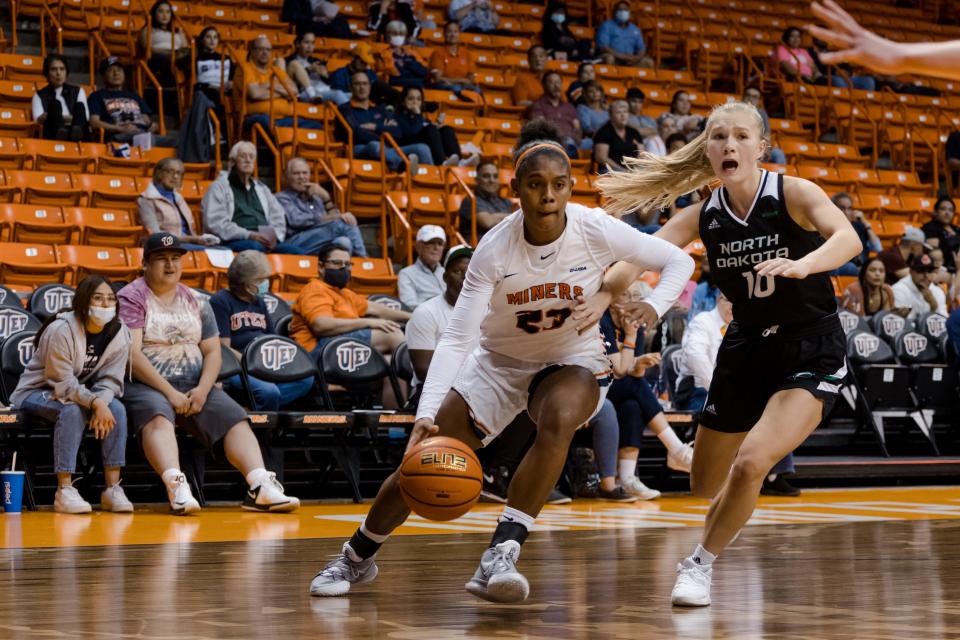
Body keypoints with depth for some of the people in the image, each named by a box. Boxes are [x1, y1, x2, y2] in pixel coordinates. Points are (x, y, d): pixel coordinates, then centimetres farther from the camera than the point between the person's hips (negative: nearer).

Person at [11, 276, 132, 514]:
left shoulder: (119, 333, -7)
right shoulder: (61, 330, -25)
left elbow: (110, 379, -7)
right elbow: (62, 383, -26)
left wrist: (101, 403, -28)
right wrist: (95, 403, -39)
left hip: (81, 393, 5)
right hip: (36, 392, -5)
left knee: (116, 408, -22)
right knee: (72, 410, -35)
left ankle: (112, 488, -21)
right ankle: (64, 490, -35)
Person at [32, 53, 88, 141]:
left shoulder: (78, 91, 22)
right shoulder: (39, 95, 18)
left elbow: (84, 117, 6)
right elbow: (39, 119, -1)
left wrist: (58, 117, -4)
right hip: (53, 135, -2)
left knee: (80, 105, -23)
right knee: (55, 104, -25)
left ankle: (76, 132, -57)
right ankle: (60, 133, -57)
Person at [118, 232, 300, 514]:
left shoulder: (196, 302, 17)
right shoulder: (131, 298, -1)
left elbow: (212, 351, 12)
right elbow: (131, 354, -12)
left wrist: (202, 390, -8)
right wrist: (169, 392, -19)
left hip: (194, 386, 6)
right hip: (145, 385, -5)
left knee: (234, 418, -18)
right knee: (157, 416, -38)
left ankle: (261, 487, -33)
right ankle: (176, 487, -57)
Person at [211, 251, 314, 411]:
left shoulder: (259, 302, 22)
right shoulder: (220, 301, -2)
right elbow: (223, 349, -9)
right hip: (235, 371, -8)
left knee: (305, 380, -19)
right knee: (269, 392, -36)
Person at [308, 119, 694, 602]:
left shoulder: (597, 231, -23)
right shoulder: (495, 249, -24)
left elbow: (679, 261, -10)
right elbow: (456, 337, -25)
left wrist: (652, 307, -31)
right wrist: (426, 413, -37)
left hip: (572, 360, -1)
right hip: (500, 361, 1)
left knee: (559, 421, -37)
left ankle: (500, 557, -33)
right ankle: (357, 558, 27)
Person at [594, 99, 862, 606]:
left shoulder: (793, 193, -16)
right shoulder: (703, 216, -4)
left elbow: (849, 239, -33)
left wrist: (802, 264, -54)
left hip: (811, 352, -5)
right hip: (746, 349, 5)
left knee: (750, 462, -26)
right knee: (704, 485, 14)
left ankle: (702, 564, -3)